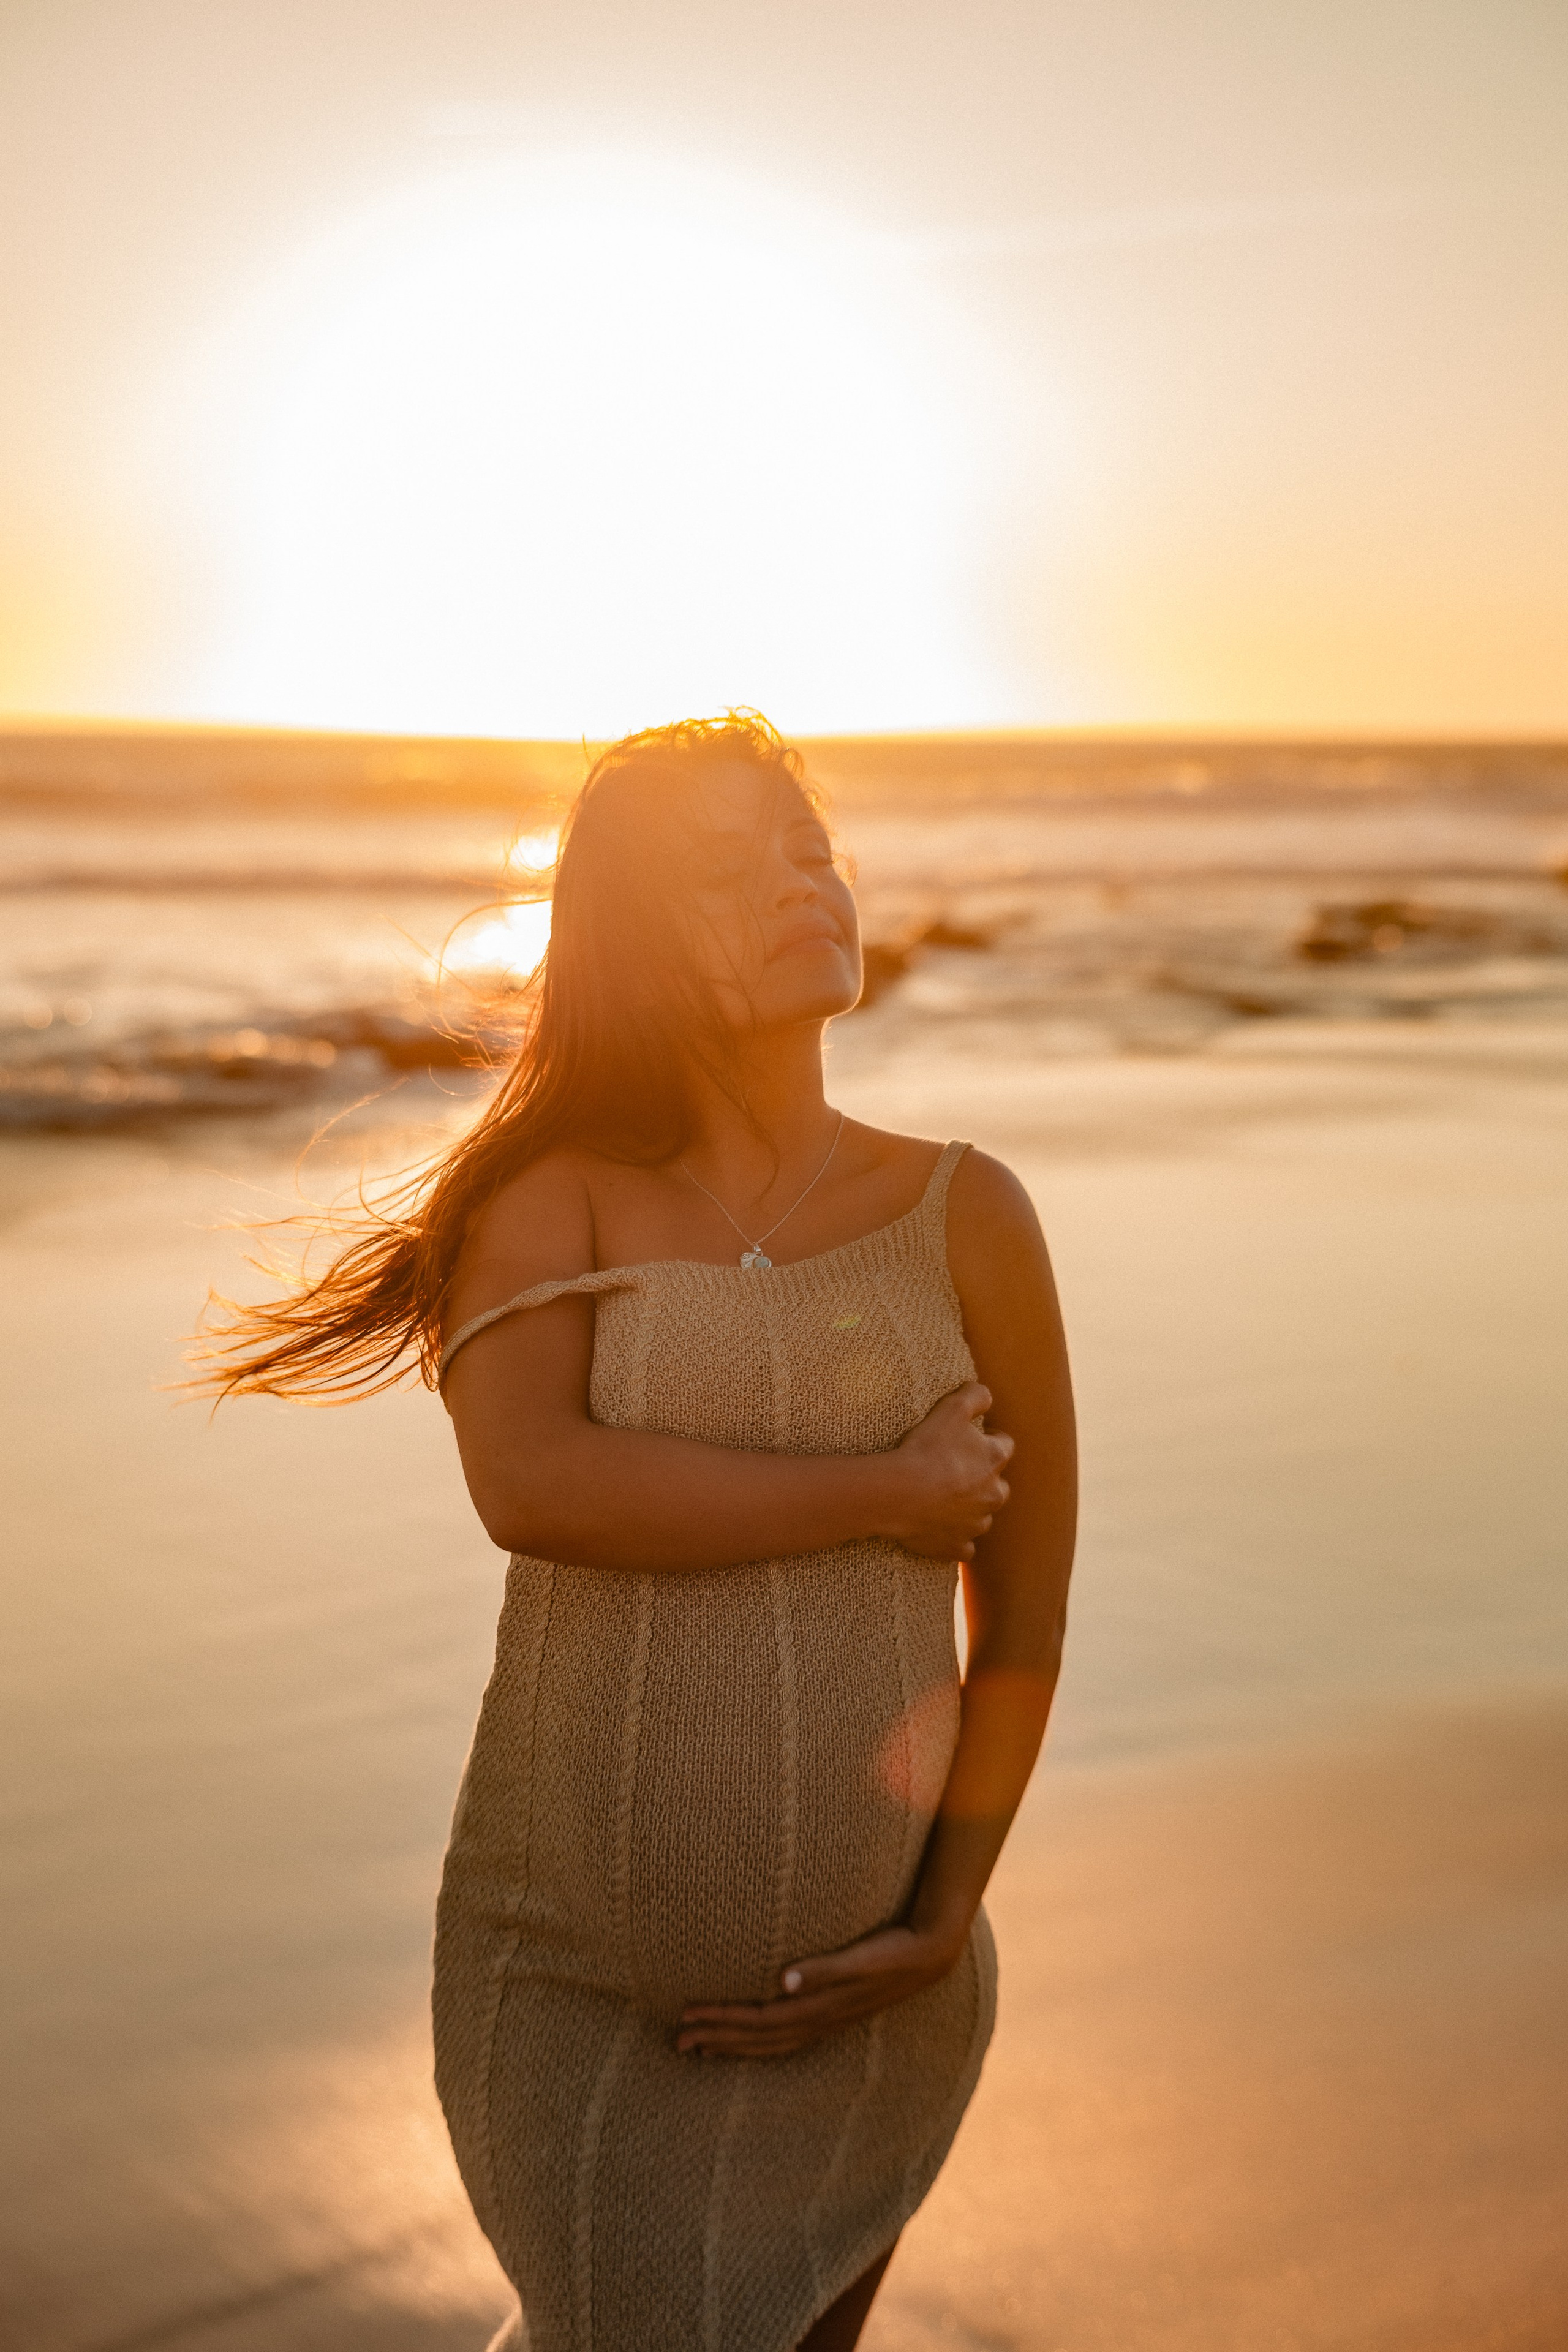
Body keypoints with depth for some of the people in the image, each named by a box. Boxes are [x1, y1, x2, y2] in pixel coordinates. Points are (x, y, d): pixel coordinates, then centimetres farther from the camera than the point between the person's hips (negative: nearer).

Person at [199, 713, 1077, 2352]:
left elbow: (1024, 1620, 0)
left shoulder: (966, 1216, -4)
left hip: (861, 1993, 2)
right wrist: (879, 1492, -22)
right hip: (576, 1978, -2)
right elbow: (532, 1485, -25)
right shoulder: (552, 1197, -6)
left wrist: (939, 1930, -7)